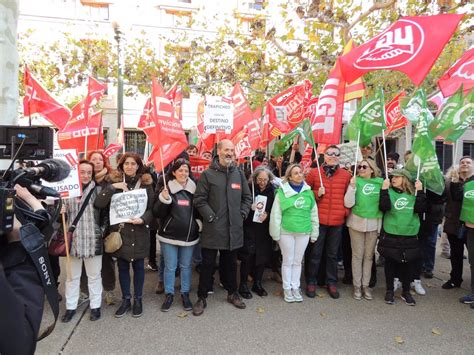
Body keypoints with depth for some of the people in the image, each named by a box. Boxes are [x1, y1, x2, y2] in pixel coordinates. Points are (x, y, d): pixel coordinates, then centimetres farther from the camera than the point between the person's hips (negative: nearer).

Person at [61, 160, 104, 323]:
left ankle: (95, 306, 28)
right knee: (72, 275, 16)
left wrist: (103, 230, -6)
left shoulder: (98, 190, -3)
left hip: (93, 240, -1)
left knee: (94, 275, 13)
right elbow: (63, 215, 11)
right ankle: (71, 306, 33)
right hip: (73, 240, 2)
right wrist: (59, 211, -11)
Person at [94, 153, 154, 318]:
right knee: (122, 267, 12)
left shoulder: (146, 183, 1)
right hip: (120, 231, 1)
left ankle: (138, 299, 26)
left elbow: (152, 208, 0)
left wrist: (143, 219, -17)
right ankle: (126, 299, 29)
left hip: (139, 232, -1)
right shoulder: (115, 181, 1)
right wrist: (112, 187, -19)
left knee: (138, 266, 10)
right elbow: (99, 204, -9)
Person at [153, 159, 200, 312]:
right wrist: (164, 199, -24)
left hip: (189, 235, 2)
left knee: (186, 266, 14)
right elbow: (157, 213, -10)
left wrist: (199, 222, -4)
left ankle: (185, 294, 29)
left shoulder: (194, 189, 2)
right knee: (170, 267, 8)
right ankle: (169, 294, 26)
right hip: (169, 235, -2)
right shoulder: (167, 189, -6)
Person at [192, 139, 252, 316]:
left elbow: (247, 197, 13)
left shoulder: (239, 173, 8)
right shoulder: (208, 174, -6)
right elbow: (199, 199, -9)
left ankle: (232, 293, 36)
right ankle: (202, 298, 23)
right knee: (208, 264, 7)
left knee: (231, 262, 19)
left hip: (234, 229, 4)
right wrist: (210, 216, -15)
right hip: (213, 228, -4)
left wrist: (242, 214, 2)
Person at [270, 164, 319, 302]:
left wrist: (314, 233, 6)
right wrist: (276, 234, -7)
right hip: (286, 232, -3)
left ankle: (295, 288, 28)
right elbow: (276, 214, -7)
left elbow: (314, 214, 7)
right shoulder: (282, 192, -9)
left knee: (297, 261, 14)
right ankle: (287, 289, 24)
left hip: (304, 232, 3)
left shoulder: (308, 192, 2)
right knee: (288, 261, 9)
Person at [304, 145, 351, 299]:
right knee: (314, 252, 8)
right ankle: (311, 282, 23)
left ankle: (331, 282, 29)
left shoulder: (346, 175, 3)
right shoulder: (314, 173, -2)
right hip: (318, 219, -2)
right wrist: (317, 194, -12)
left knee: (333, 253, 15)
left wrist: (346, 211, 0)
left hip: (337, 221, 2)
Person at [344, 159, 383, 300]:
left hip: (373, 223, 2)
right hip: (357, 222, -2)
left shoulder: (380, 182, 1)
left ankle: (366, 285, 23)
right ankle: (357, 286, 18)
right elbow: (348, 204, -11)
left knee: (369, 255, 11)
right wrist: (352, 186, -18)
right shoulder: (356, 181, -4)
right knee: (357, 255, 6)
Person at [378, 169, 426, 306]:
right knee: (390, 263, 8)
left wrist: (420, 191, -12)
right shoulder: (389, 191, -2)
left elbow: (420, 209, -9)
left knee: (408, 264, 10)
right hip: (390, 235, -2)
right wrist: (384, 189, -19)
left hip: (410, 236, 2)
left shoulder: (413, 193, 4)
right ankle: (389, 291, 24)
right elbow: (384, 207, -17)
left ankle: (406, 292, 28)